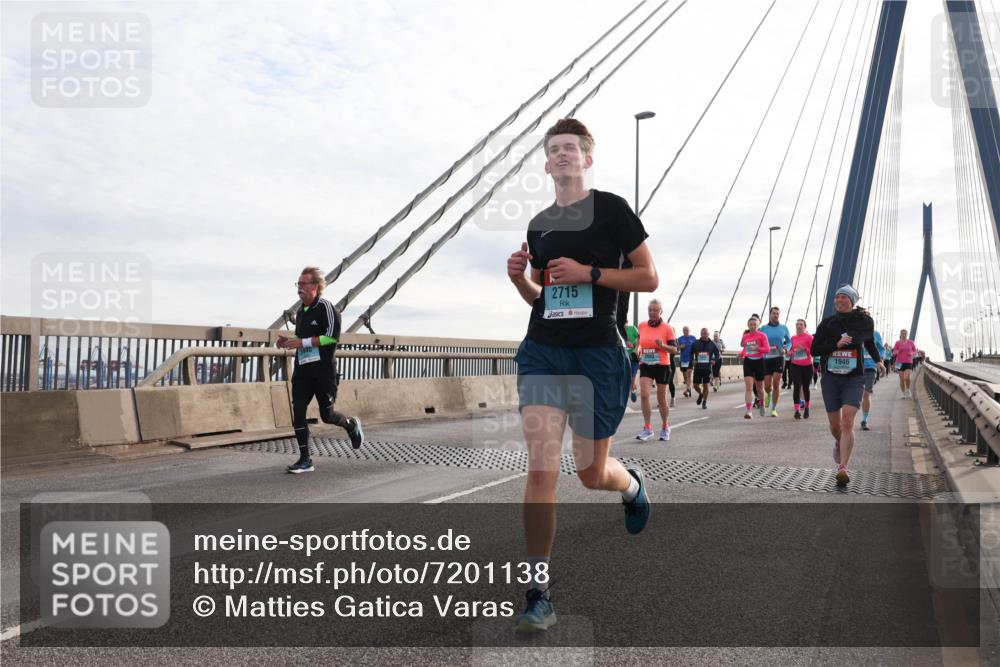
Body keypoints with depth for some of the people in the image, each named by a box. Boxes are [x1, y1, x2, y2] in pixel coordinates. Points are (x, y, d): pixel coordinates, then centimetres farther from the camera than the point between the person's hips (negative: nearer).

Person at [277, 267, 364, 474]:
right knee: (298, 412, -3)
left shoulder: (326, 307, -9)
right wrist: (288, 341, 5)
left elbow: (332, 336, -19)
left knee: (326, 414, 0)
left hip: (323, 370, -7)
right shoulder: (300, 312, 15)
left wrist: (301, 342, -20)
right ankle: (305, 460, 4)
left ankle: (351, 425, 33)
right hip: (302, 370, 7)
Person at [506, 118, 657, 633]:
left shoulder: (611, 208, 0)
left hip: (597, 353, -3)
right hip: (542, 352, 3)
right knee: (540, 470, -8)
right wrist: (519, 278, 0)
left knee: (592, 473, 7)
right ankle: (538, 594, -1)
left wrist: (589, 272, -13)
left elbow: (648, 279, -2)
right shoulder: (539, 224, 14)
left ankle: (633, 485, 46)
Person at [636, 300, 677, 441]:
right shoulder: (642, 326, 5)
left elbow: (674, 349, -5)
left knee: (661, 399, 8)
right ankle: (648, 428, -9)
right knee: (643, 394, -16)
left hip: (662, 366, -2)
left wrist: (662, 345, -22)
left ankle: (665, 427, 28)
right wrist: (639, 351, 9)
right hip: (645, 365, 2)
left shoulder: (667, 328, -5)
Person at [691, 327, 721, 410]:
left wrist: (714, 360, -5)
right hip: (697, 368, 1)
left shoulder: (712, 344, 2)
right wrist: (692, 360, -5)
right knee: (696, 385, 4)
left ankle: (704, 402, 14)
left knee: (705, 385, 0)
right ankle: (701, 394, 36)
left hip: (707, 368, -1)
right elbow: (691, 353, 11)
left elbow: (717, 353, 12)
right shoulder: (695, 343, 1)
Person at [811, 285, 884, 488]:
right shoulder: (828, 323, 1)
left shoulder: (865, 321, 2)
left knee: (847, 421, -18)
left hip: (854, 379, -1)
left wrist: (878, 360, 21)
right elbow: (814, 349, -3)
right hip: (830, 378, 1)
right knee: (835, 426, 10)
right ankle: (839, 443, 45)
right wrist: (836, 344, -15)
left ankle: (843, 468, -18)